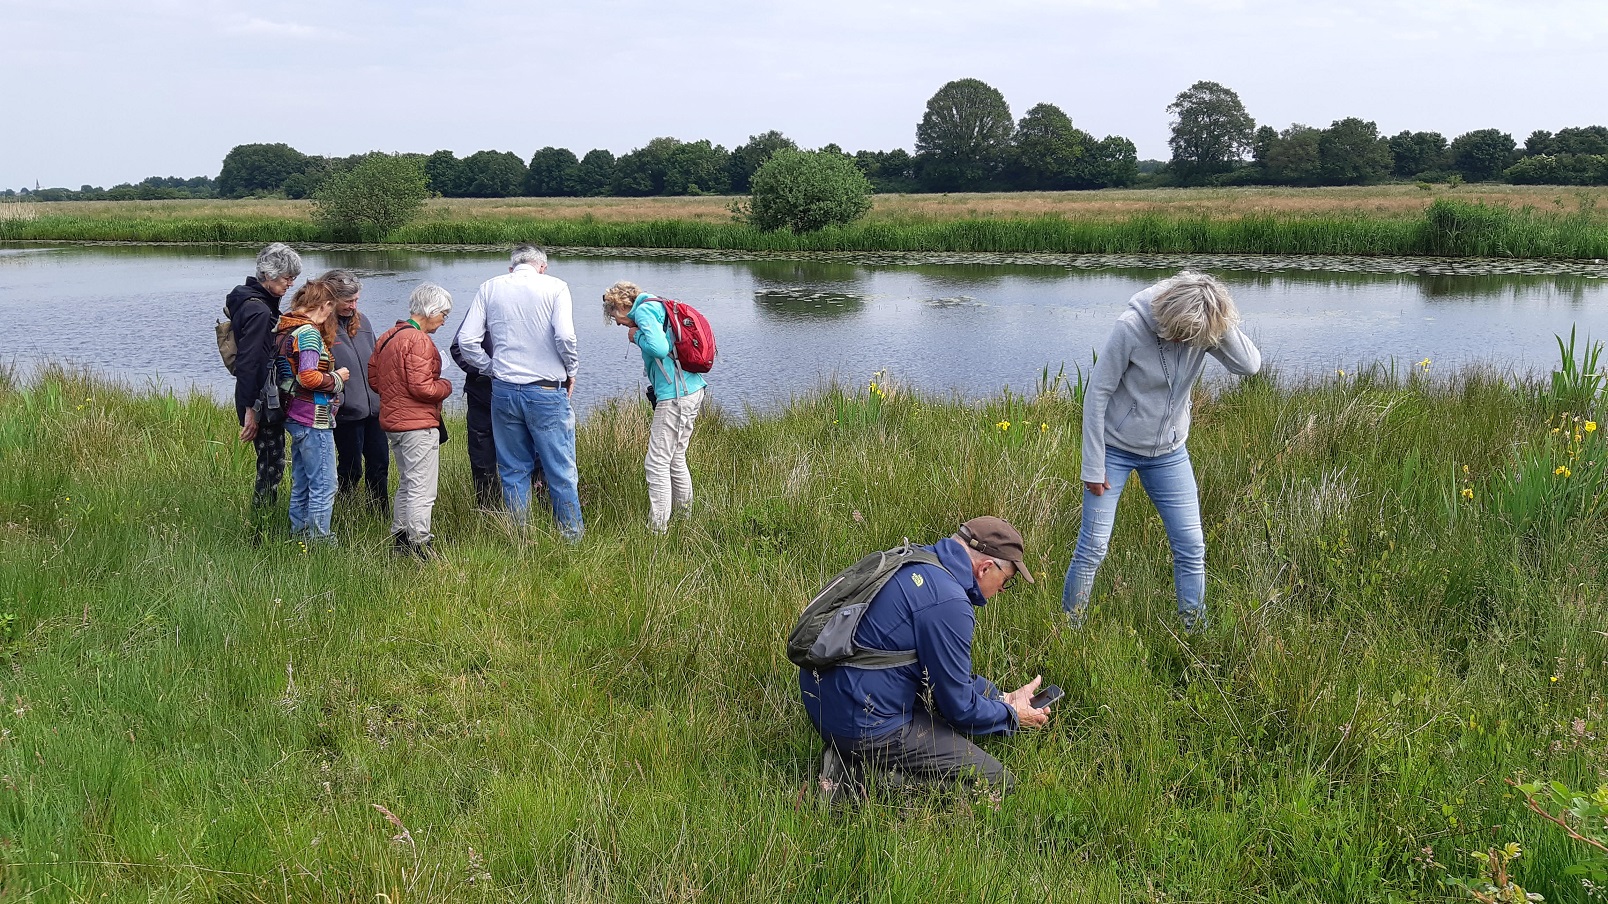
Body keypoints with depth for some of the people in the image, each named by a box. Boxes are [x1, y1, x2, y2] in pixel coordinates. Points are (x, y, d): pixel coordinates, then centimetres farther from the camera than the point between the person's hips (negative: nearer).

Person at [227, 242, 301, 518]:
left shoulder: (250, 300, 13)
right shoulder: (259, 311, -19)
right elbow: (247, 363, -23)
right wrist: (251, 410, -22)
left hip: (265, 400, 10)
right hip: (261, 400, -10)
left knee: (270, 461, 15)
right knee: (272, 464, -5)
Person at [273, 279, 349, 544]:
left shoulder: (286, 330, 12)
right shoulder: (309, 332, -17)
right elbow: (308, 377, -25)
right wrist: (337, 378, -8)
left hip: (296, 417, 10)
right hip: (314, 418, -10)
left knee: (301, 484, 18)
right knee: (323, 485, -3)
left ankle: (298, 532, 26)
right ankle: (318, 540, 1)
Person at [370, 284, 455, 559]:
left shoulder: (387, 337, 12)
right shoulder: (419, 341, -17)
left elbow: (374, 378, 16)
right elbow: (422, 388, -22)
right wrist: (446, 386, -5)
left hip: (392, 422, 10)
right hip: (418, 425, -10)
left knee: (406, 485, 21)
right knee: (422, 490, -4)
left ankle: (399, 538, 26)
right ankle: (420, 545, -2)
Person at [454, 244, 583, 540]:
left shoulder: (490, 287, 7)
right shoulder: (554, 286, -1)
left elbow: (466, 340, 0)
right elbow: (565, 336, -15)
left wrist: (491, 368, 12)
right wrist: (571, 371, 0)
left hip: (504, 390, 3)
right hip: (547, 391, -3)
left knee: (513, 470, 13)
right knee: (560, 469, 6)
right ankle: (572, 533, 14)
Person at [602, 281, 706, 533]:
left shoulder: (644, 310, -8)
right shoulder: (657, 307, 21)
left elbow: (659, 347, -23)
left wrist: (637, 336, -7)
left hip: (676, 396, -10)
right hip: (691, 390, 10)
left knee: (657, 464, -7)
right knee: (676, 460, 19)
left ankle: (658, 529, -5)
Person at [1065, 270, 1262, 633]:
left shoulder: (1205, 329, -13)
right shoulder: (1131, 328, -24)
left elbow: (1250, 365, -23)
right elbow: (1097, 394, -18)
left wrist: (1223, 322, -30)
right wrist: (1094, 466, -16)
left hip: (1169, 453, 4)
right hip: (1115, 449, -4)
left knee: (1191, 546, 4)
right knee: (1093, 546, -5)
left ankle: (1195, 631, 18)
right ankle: (1070, 628, 9)